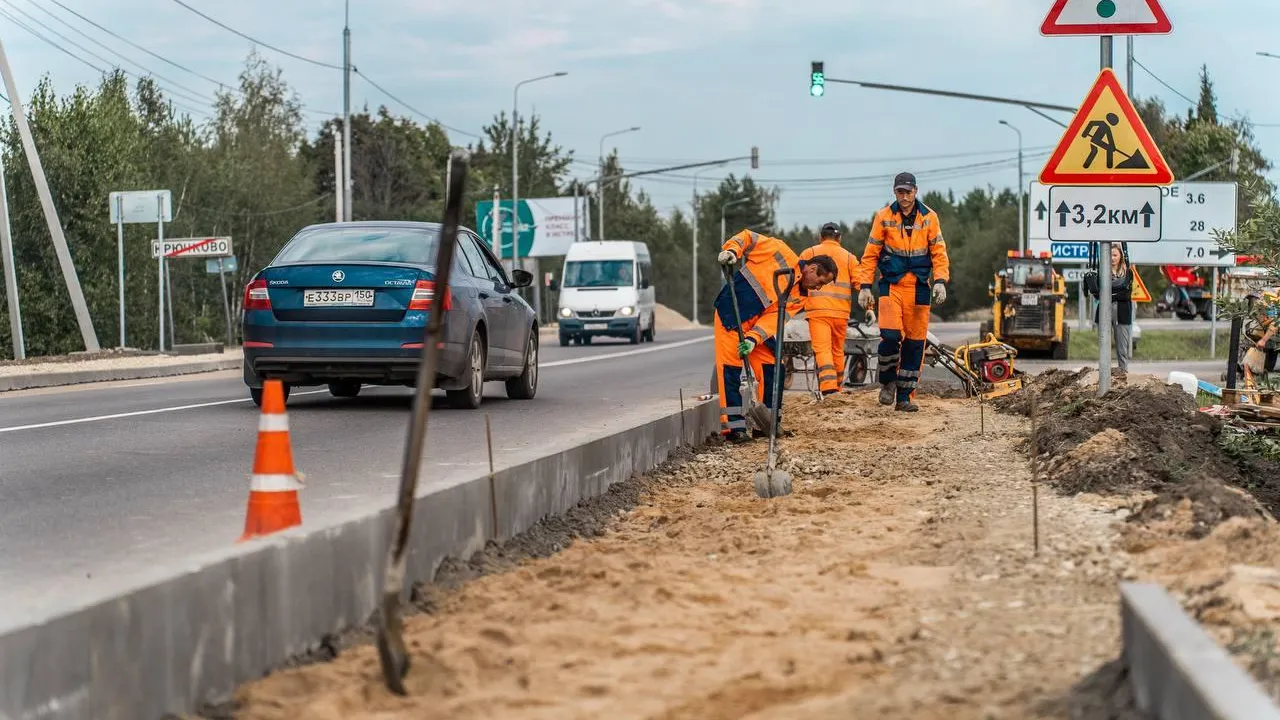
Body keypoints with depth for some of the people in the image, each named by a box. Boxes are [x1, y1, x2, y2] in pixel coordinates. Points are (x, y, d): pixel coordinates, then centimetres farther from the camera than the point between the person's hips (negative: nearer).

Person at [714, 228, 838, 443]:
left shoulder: (798, 294, 5)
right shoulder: (781, 252, -9)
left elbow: (775, 316, -8)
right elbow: (747, 238, -2)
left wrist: (753, 338, -22)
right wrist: (731, 250, -21)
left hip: (756, 322, 7)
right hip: (730, 313, -7)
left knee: (771, 367, 4)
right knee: (730, 368, -10)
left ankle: (770, 423, 14)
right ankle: (733, 426, -10)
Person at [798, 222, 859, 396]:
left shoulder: (809, 253, 10)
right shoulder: (849, 257, 16)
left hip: (817, 310, -3)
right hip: (841, 311, 3)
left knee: (822, 349, -12)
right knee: (838, 351, 17)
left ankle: (828, 388, -29)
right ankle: (836, 388, 26)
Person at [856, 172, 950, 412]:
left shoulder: (929, 217, 3)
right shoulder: (883, 217, 1)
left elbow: (939, 252, 5)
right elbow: (870, 254, 5)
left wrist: (940, 281, -8)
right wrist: (864, 286, 0)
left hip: (919, 287, 2)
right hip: (891, 285, -2)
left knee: (915, 342, 1)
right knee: (890, 336, -17)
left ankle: (905, 396, 9)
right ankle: (887, 382, 7)